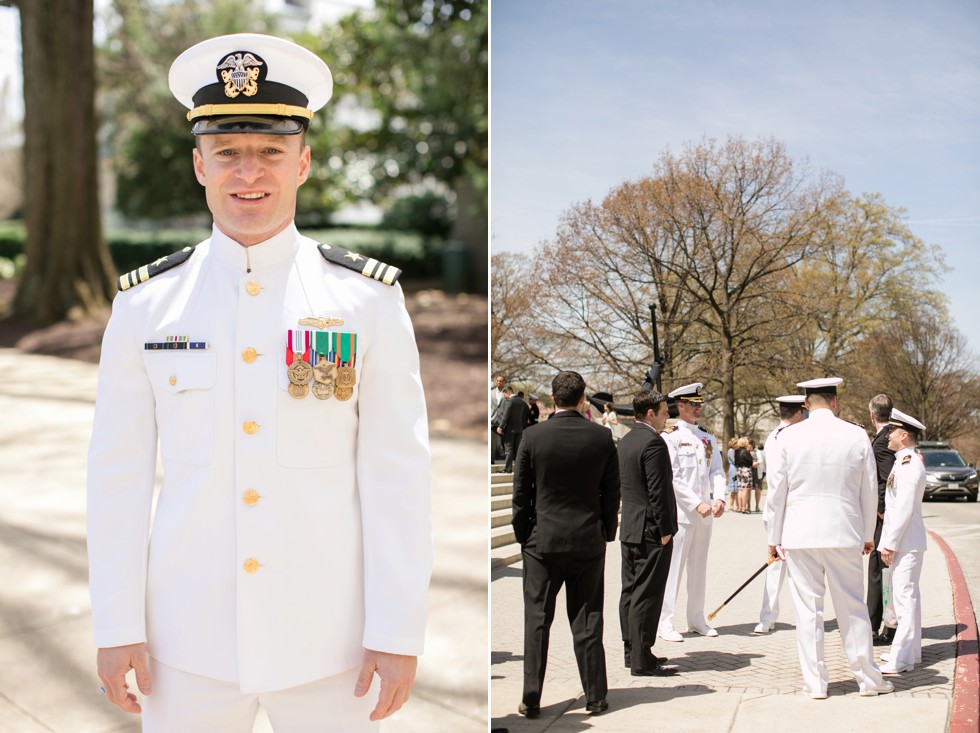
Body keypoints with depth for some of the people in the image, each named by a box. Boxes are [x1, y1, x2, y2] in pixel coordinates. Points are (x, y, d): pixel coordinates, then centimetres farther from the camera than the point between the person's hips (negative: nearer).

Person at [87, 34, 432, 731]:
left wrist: (400, 634, -8)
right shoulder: (145, 305, -1)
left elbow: (399, 475, -7)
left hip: (327, 640, -1)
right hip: (189, 638, 2)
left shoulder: (370, 299, -6)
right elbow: (119, 473, 1)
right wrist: (117, 626, 0)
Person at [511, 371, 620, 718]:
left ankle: (531, 699, 7)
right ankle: (595, 696, 15)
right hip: (588, 542, 2)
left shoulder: (534, 435, -8)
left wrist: (522, 534, 8)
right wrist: (607, 533, 13)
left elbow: (520, 492, -3)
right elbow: (612, 492, 3)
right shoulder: (602, 437, -3)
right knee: (587, 622, 10)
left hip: (542, 541, -1)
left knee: (537, 622, 6)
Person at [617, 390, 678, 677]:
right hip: (651, 531, -10)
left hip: (629, 528, 10)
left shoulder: (626, 441, 13)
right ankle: (642, 661, -2)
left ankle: (632, 652, 21)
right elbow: (658, 491, -19)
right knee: (646, 595, -6)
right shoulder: (653, 442, -16)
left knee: (631, 592, 13)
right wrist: (665, 530, -15)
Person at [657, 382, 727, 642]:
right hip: (680, 512, -6)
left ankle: (696, 619, 22)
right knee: (673, 567, -5)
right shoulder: (670, 437, -7)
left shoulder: (708, 438, 14)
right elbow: (673, 477, -13)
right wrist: (697, 504, -18)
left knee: (699, 567, 13)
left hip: (705, 514, 7)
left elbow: (717, 470, 10)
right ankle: (664, 622, 1)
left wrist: (719, 498, -8)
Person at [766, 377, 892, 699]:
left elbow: (776, 491, -1)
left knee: (807, 608, 4)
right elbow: (869, 491, 7)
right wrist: (867, 534, 18)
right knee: (852, 606, 10)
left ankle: (815, 682, 9)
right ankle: (868, 678, 19)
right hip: (844, 533, 1)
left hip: (799, 533, -1)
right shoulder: (857, 436, 0)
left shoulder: (789, 437, -3)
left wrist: (774, 537, 8)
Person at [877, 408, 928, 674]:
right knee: (907, 596, 15)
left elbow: (904, 508, -21)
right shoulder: (903, 462, 15)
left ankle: (902, 659, -8)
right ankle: (911, 650, 23)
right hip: (903, 542, 10)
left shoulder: (909, 463, -17)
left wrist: (890, 543, -19)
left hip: (906, 542, -10)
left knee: (905, 596, -9)